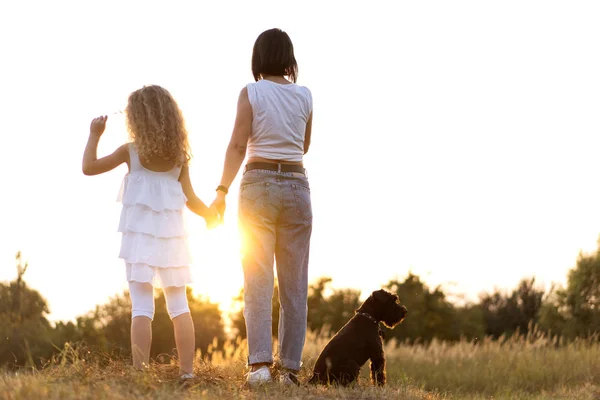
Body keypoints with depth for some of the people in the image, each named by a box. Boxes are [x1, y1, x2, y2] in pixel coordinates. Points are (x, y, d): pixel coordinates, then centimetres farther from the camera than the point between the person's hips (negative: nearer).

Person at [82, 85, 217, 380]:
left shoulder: (131, 151, -3)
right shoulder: (179, 156, 5)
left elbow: (89, 167, 1)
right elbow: (190, 199, 6)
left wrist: (95, 134, 12)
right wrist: (210, 215, 25)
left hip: (140, 237, -3)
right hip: (172, 237, 3)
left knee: (142, 307, -8)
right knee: (179, 306, 9)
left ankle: (139, 371, -15)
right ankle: (187, 370, 7)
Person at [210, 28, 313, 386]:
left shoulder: (252, 93, -3)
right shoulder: (305, 96, 6)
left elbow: (237, 146, -8)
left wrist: (222, 191, -6)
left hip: (259, 185, -2)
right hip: (296, 186, 3)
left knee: (258, 279, -2)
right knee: (294, 283, 6)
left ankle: (260, 362, -13)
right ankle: (291, 367, 4)